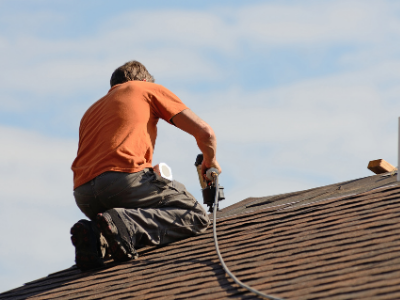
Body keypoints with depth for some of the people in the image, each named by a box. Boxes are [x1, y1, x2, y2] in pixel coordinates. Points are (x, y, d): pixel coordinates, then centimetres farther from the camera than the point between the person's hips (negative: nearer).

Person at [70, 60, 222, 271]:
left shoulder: (92, 111, 38)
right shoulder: (149, 89, 22)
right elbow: (204, 132, 16)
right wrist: (210, 162, 38)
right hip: (124, 176, -6)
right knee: (196, 217, 4)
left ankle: (96, 236, -5)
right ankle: (124, 225, -21)